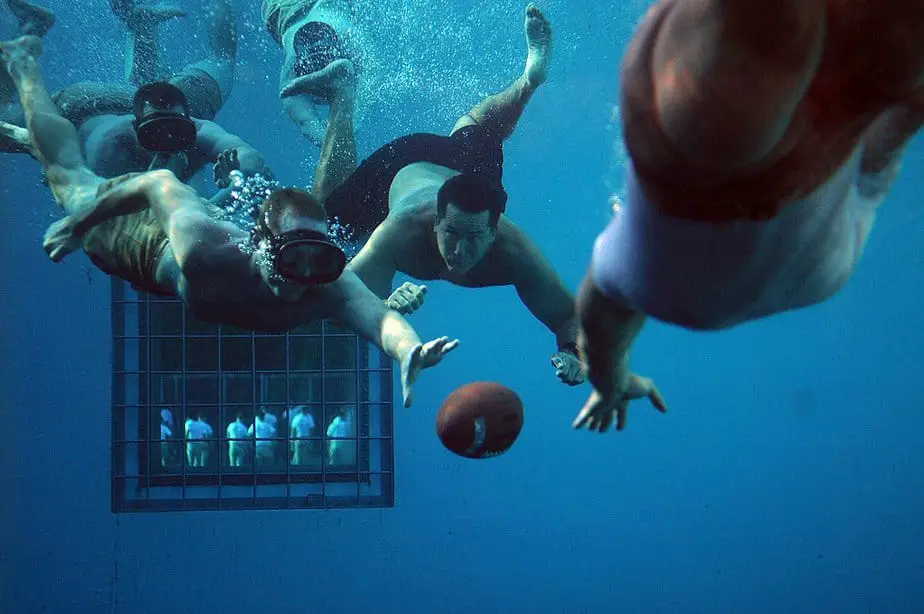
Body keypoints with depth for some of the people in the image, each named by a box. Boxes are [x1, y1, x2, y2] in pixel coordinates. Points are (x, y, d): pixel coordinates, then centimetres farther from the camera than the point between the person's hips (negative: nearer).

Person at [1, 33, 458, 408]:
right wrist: (77, 226, -20)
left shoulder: (330, 288, -44)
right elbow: (157, 183, -33)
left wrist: (408, 352, -85)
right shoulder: (204, 248, -49)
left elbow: (379, 317, -62)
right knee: (70, 176, 27)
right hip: (149, 237, -1)